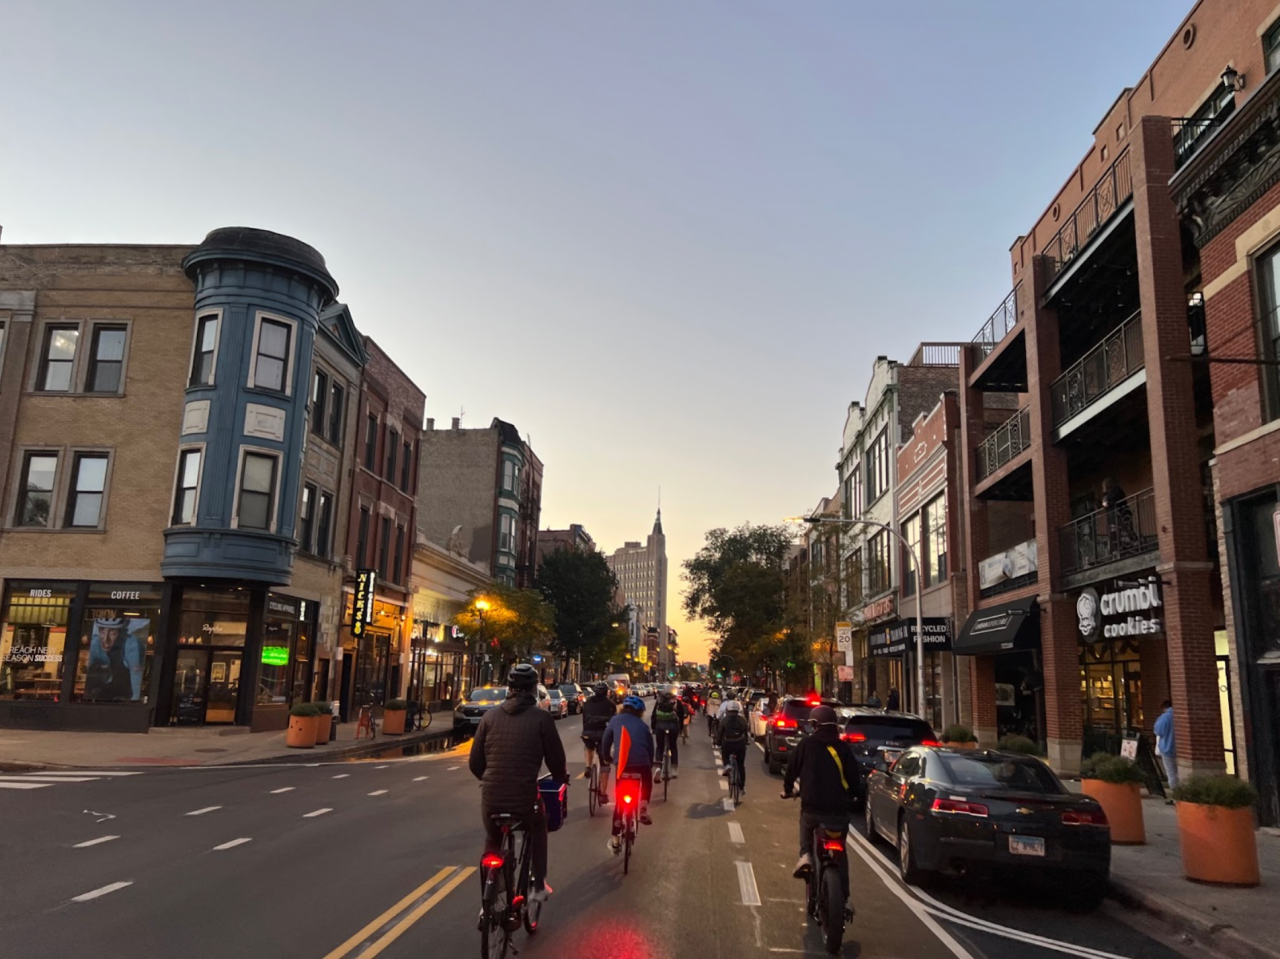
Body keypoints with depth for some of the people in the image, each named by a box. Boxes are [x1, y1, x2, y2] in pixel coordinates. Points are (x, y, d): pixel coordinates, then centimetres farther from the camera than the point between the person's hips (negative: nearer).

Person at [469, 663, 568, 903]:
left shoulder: (490, 716, 3)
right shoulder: (541, 718, -5)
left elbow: (475, 762, 6)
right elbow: (555, 759, 0)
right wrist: (561, 777, 22)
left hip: (492, 797, 2)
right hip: (525, 795, -2)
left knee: (492, 842, 29)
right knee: (537, 834, 29)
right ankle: (539, 887, 29)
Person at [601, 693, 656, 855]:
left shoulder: (615, 720, 12)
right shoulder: (642, 725, 16)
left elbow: (605, 741, 11)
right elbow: (650, 747, 19)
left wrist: (606, 758, 28)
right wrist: (650, 765, 35)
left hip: (622, 764, 0)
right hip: (641, 763, 0)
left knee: (620, 799, 14)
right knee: (647, 782, 35)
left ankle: (615, 839, 13)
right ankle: (643, 810, 19)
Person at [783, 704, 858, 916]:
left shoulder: (806, 744, -1)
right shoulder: (843, 747, 3)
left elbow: (792, 767, 6)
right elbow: (853, 776, 8)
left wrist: (787, 789, 25)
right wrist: (851, 796, 27)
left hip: (812, 806, -1)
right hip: (839, 809, 1)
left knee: (807, 827, 32)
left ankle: (805, 855, 6)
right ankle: (844, 898, 13)